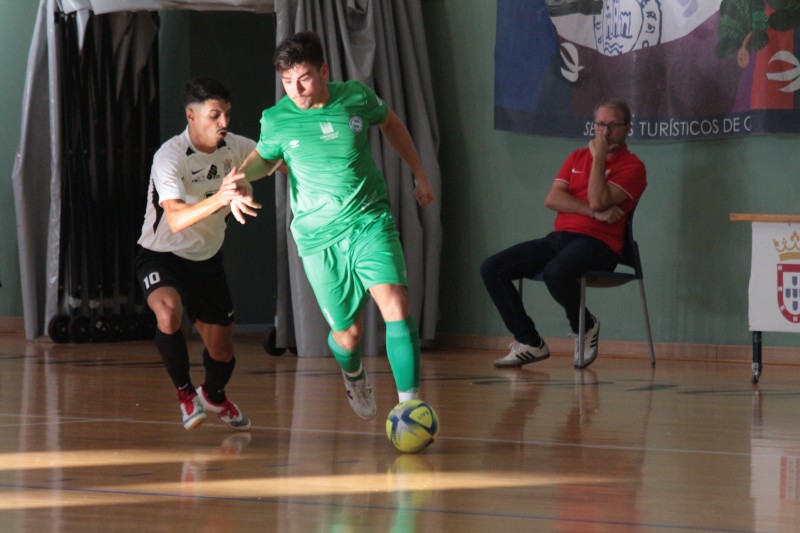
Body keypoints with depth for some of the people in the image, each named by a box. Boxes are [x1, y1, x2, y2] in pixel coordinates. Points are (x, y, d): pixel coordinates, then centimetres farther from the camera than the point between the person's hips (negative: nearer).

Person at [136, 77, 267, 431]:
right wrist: (218, 198, -58)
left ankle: (214, 396, 45)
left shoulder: (233, 147, -9)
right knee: (169, 311, -35)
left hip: (206, 259, 5)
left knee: (221, 346, 9)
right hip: (161, 255, -5)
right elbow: (176, 219, -44)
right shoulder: (169, 157, -28)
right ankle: (186, 394, -12)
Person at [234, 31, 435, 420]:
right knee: (348, 332, 3)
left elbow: (391, 125, 17)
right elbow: (262, 159, 14)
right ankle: (353, 374, 41)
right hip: (319, 238, 0)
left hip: (370, 223, 0)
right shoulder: (276, 120, -7)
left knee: (395, 303, -22)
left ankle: (410, 402, -21)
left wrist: (419, 174, 20)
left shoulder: (357, 98, -5)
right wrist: (240, 177, -9)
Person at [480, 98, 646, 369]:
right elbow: (552, 199, 5)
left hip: (598, 243, -7)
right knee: (491, 268, -9)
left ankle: (585, 325, -7)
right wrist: (593, 211, -9)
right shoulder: (577, 157, 20)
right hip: (559, 236, 7)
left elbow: (598, 201, -15)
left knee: (555, 272, -40)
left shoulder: (632, 166, 0)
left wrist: (599, 156, -10)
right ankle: (530, 343, -2)